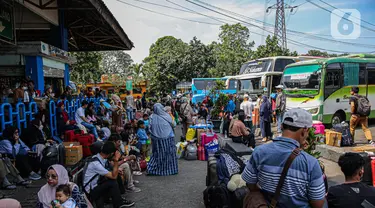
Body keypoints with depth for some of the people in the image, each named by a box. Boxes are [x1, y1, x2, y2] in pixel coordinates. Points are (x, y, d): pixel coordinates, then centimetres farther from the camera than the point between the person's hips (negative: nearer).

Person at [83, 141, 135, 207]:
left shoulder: (101, 157, -2)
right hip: (91, 191, -8)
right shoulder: (96, 163, -28)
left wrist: (116, 170, -2)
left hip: (97, 185, 8)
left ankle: (117, 200, -3)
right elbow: (114, 176, -24)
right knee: (113, 183, -23)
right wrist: (116, 160, -25)